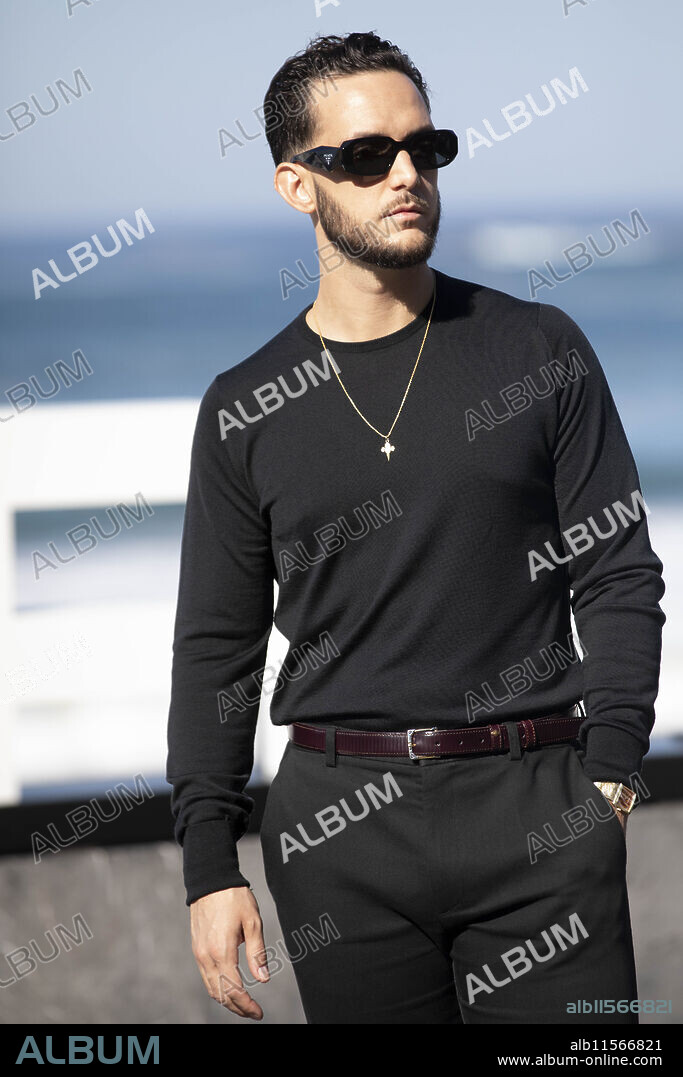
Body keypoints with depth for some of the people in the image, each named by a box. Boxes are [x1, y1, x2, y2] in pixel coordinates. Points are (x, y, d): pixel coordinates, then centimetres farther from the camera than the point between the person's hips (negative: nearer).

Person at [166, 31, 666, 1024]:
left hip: (538, 804, -1)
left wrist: (610, 773, -7)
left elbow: (618, 577, 4)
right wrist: (210, 865, 1)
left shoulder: (541, 350, 5)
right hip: (342, 826, 1)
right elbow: (217, 648, 8)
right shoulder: (245, 411, 6)